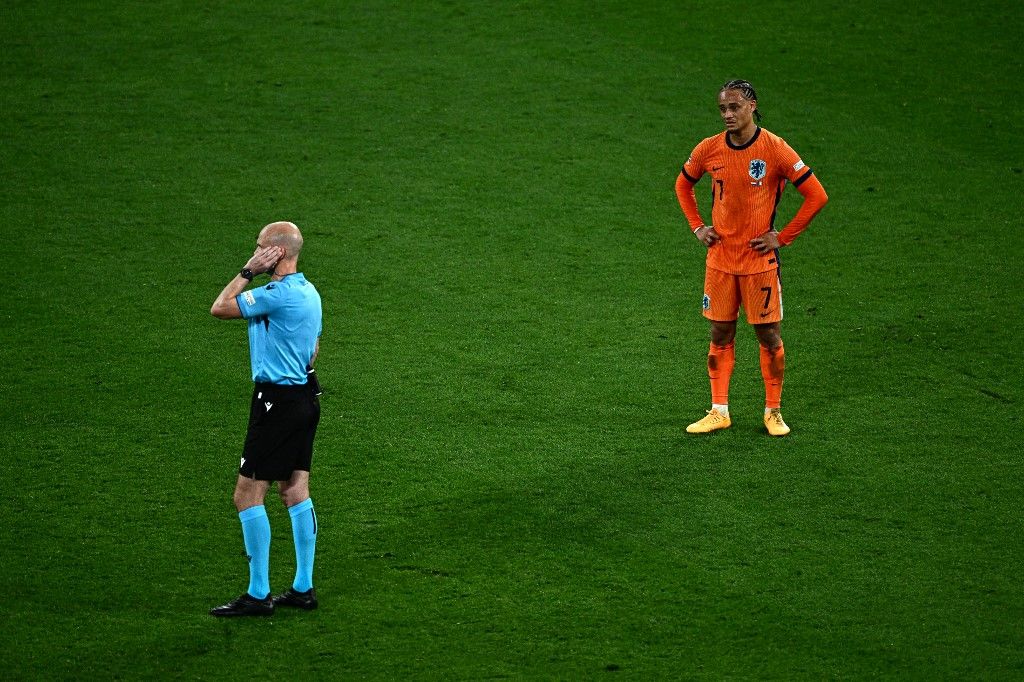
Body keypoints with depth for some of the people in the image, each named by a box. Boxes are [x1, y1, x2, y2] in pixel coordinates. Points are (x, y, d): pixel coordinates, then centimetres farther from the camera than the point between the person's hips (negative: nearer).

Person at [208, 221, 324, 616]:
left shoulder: (278, 294, -20)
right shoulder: (308, 291, 11)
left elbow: (219, 309, -15)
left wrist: (248, 272, -7)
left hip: (277, 401, -10)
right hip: (304, 394, 10)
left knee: (248, 495, -4)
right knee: (295, 491, 13)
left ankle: (258, 595, -2)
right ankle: (303, 588, 16)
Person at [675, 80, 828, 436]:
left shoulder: (775, 150, -12)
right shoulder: (709, 149, -1)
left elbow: (817, 195, -9)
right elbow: (683, 184, 20)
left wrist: (782, 238, -10)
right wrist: (697, 227, 8)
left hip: (760, 260, -3)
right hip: (720, 258, 3)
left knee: (769, 335, 3)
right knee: (720, 334, 8)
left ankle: (773, 412, 15)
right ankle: (719, 411, 16)